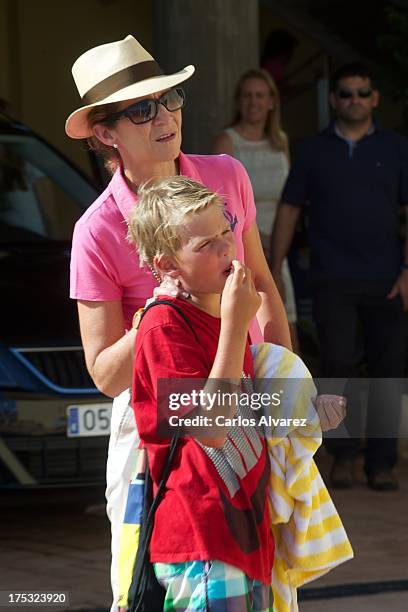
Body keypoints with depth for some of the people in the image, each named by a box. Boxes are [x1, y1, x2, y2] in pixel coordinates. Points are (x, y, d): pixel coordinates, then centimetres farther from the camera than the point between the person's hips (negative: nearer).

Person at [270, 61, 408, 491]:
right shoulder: (313, 151, 8)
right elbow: (288, 209, 9)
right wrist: (275, 270, 3)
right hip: (332, 281, -1)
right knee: (338, 364, -9)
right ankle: (343, 456, 5)